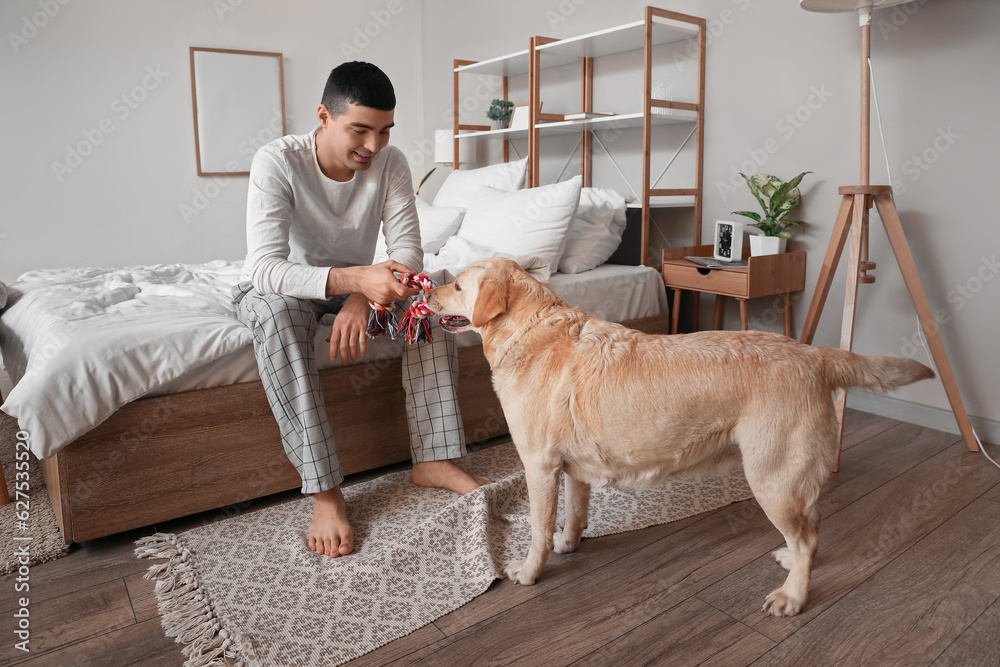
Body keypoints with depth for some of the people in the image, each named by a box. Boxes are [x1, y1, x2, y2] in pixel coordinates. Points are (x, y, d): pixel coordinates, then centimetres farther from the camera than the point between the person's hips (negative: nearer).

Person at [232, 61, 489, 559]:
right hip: (279, 287, -3)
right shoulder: (276, 162, -26)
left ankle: (432, 459, -20)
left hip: (355, 282, 4)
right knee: (275, 312, -38)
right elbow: (265, 267, -36)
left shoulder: (390, 163, -14)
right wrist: (354, 279, -52)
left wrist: (363, 298, -39)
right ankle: (325, 493, -36)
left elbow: (408, 251, -19)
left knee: (427, 295, -23)